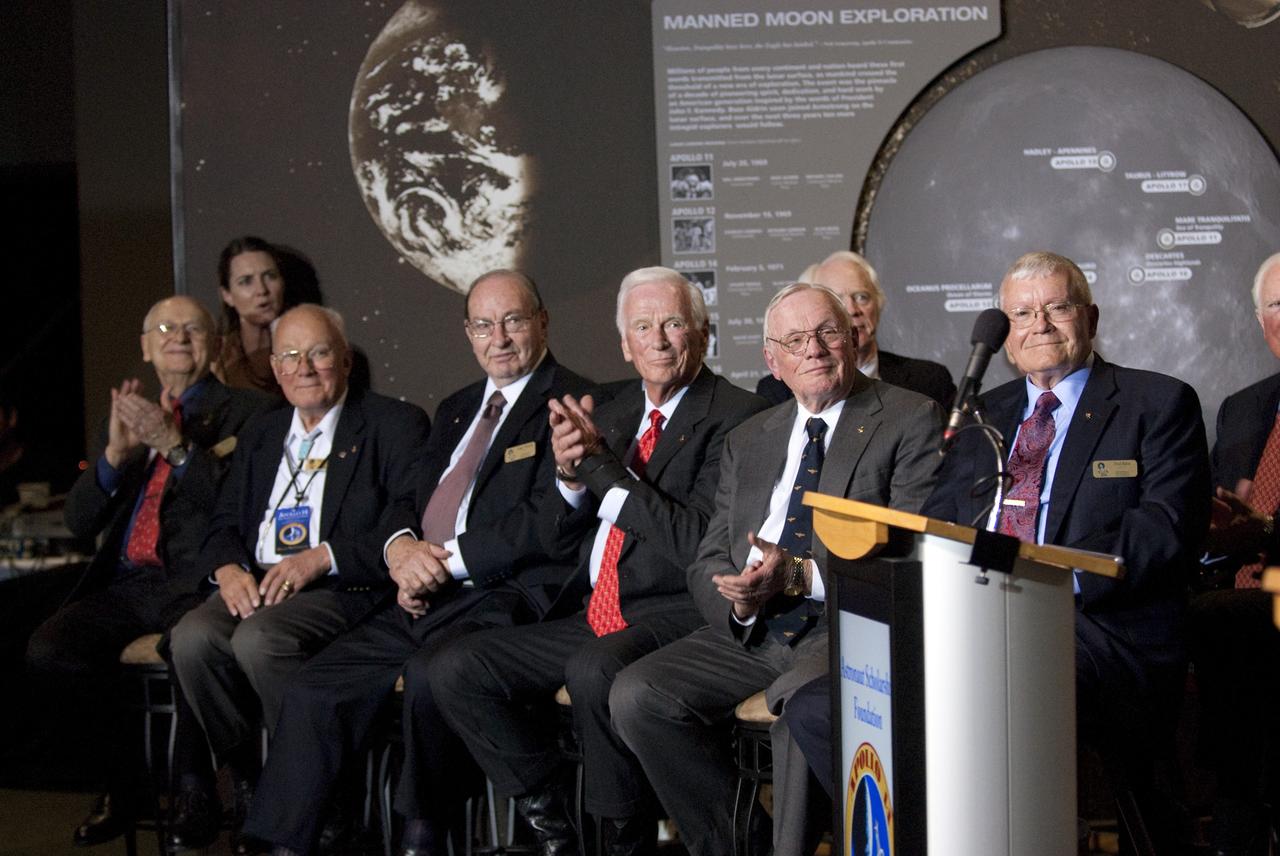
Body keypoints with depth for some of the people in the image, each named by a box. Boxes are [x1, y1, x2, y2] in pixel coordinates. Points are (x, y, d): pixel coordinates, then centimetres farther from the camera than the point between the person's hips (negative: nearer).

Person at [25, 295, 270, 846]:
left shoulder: (245, 412, 8)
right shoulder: (126, 417, 22)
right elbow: (80, 522, 13)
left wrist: (175, 445, -17)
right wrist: (115, 453, -5)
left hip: (196, 585, -5)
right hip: (125, 585, 5)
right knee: (48, 650, -22)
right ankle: (120, 785, -2)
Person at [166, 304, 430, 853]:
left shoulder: (395, 425, 2)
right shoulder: (260, 436, 22)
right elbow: (224, 525, 20)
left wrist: (323, 557, -18)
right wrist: (229, 568, -5)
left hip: (347, 589, -5)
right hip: (257, 586, 6)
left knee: (259, 638, -33)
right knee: (193, 637, -25)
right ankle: (246, 781, -7)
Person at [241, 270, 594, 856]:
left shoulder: (571, 403, -2)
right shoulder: (456, 410, 24)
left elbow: (546, 521, -12)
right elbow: (410, 503, 22)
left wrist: (448, 560, -12)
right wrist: (400, 546, -2)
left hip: (505, 595, -8)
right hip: (425, 599, 8)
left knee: (430, 673, -35)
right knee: (315, 690, -7)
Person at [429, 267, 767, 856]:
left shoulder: (733, 415, -6)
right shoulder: (614, 411, 16)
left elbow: (697, 542, -18)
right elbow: (559, 542, 17)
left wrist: (602, 464, -15)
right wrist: (570, 474, -5)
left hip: (672, 616, -7)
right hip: (590, 614, 7)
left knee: (593, 670, -36)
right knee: (455, 671, -7)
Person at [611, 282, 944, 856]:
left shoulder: (911, 421, 3)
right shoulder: (746, 442, 20)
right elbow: (708, 563, 16)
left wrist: (803, 576, -18)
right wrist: (737, 600, -8)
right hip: (752, 633, 6)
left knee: (800, 699, -37)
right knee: (636, 695, -16)